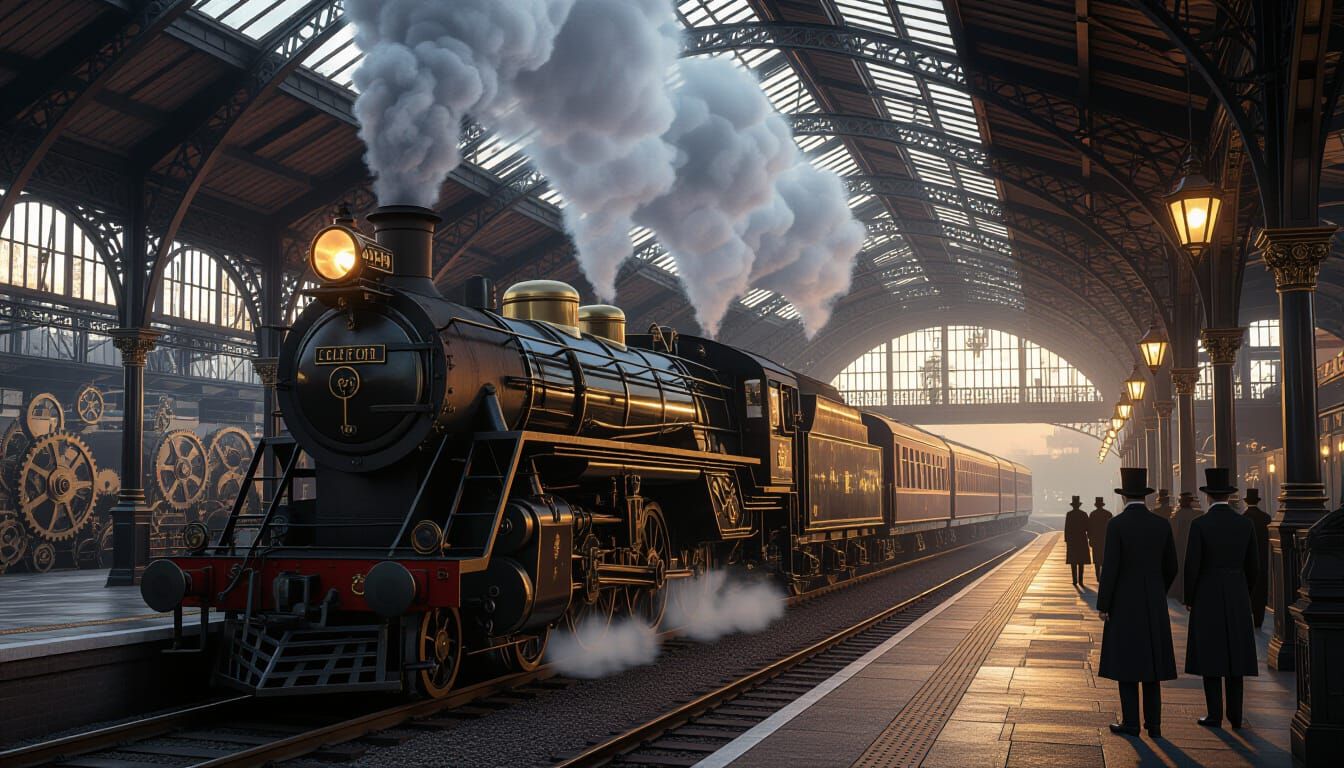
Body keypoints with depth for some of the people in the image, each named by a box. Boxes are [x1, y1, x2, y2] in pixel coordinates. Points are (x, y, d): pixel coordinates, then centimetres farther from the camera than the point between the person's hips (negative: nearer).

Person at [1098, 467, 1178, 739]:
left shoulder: (1116, 525, -13)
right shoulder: (1162, 524, 1)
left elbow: (1110, 568, -16)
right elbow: (1170, 567, 7)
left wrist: (1102, 605, -7)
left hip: (1124, 603, -4)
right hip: (1154, 604, 4)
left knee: (1126, 661, 3)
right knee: (1151, 662, 11)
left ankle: (1131, 722, 6)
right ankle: (1153, 723, 12)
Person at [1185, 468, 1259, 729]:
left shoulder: (1199, 524, -11)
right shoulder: (1246, 524, 1)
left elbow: (1192, 566, -13)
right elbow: (1253, 567, 5)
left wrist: (1188, 599, 1)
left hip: (1207, 597, -4)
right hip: (1237, 597, 4)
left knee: (1210, 655, 2)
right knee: (1234, 655, 10)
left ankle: (1215, 715, 3)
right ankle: (1235, 714, 12)